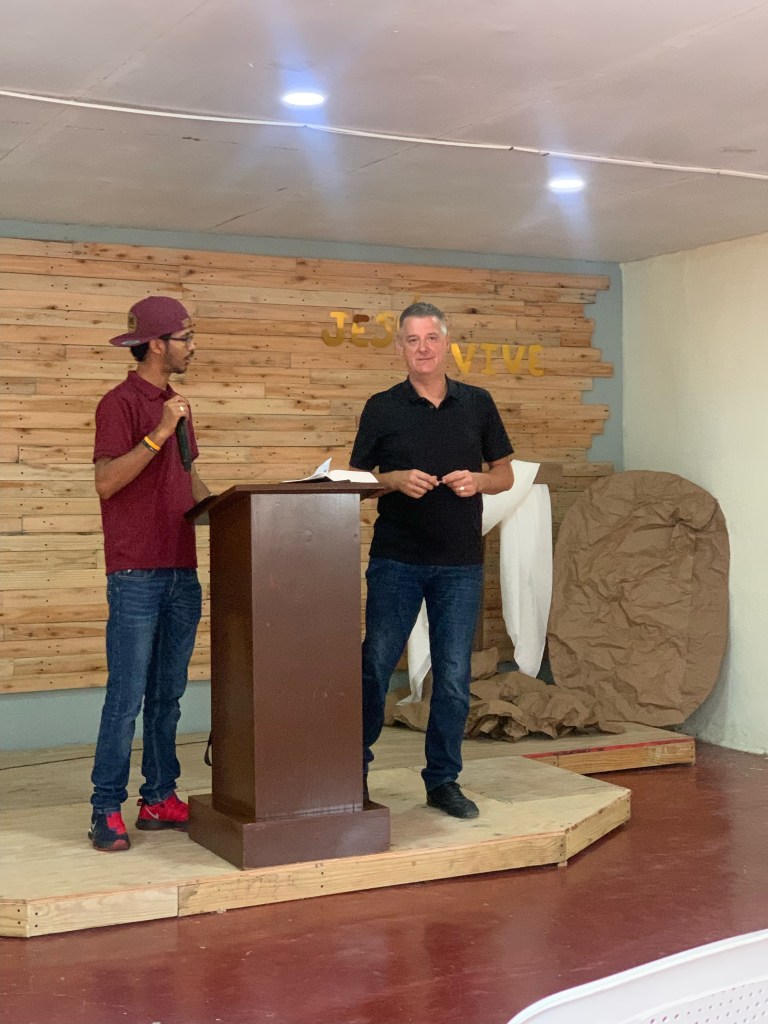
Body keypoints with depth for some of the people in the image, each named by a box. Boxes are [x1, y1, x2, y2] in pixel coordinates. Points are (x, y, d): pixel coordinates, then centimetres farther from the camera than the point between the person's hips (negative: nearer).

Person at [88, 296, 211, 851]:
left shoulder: (175, 403, 17)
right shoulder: (120, 403, -7)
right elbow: (107, 482, -17)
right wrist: (159, 433, -22)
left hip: (181, 572, 8)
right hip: (136, 575, -8)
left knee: (168, 695, 11)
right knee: (127, 696, -6)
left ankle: (160, 799, 19)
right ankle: (107, 811, 1)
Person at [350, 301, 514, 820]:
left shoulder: (478, 403, 7)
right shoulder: (382, 408, 2)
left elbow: (505, 474, 12)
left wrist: (477, 480, -9)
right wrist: (396, 480, -14)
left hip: (460, 563, 2)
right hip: (396, 559, -1)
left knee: (453, 678, 5)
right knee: (376, 665, 2)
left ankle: (444, 780, 17)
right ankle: (356, 762, 22)